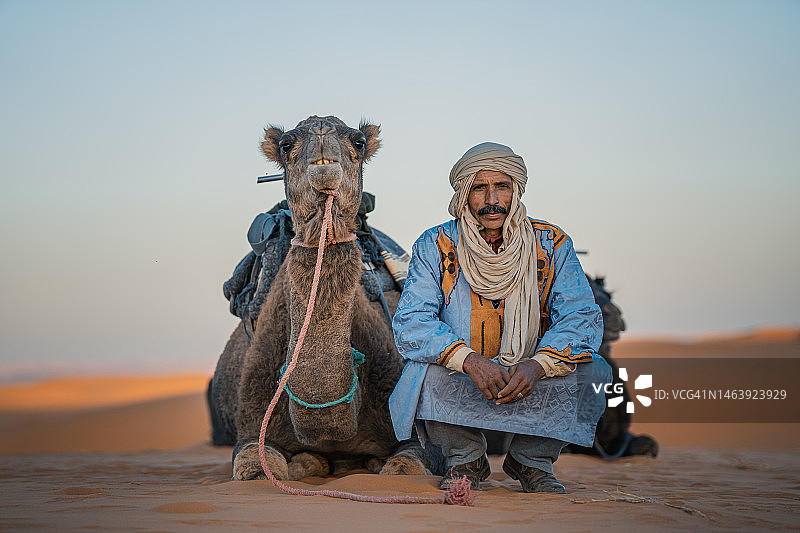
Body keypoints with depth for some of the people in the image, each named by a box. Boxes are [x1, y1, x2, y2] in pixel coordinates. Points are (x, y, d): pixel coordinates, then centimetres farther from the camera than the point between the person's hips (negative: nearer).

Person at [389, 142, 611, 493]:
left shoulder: (552, 245, -3)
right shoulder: (435, 247, -5)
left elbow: (582, 317, -11)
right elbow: (410, 323, -15)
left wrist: (538, 365, -31)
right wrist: (470, 360, -33)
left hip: (535, 381, 1)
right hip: (460, 385, -1)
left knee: (593, 372, -24)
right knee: (423, 370, -32)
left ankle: (531, 461, 1)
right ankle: (466, 459, -2)